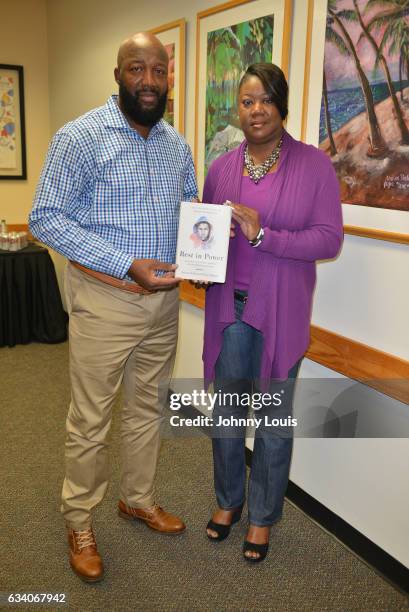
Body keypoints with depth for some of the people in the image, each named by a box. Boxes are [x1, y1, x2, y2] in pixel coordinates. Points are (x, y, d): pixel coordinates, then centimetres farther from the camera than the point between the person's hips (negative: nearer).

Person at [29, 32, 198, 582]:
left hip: (163, 297, 6)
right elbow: (45, 217, -15)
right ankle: (79, 524, 27)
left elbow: (190, 207, 19)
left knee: (148, 407, 18)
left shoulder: (177, 144, 9)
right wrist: (127, 265, -22)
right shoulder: (81, 136, -10)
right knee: (90, 421, 5)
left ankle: (138, 498, 40)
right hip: (104, 301, -6)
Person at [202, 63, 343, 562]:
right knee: (225, 410, 14)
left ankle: (263, 516, 32)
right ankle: (228, 500, 39)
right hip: (228, 307, 3)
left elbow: (330, 239, -10)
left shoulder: (313, 164, -5)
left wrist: (264, 237, -21)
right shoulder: (221, 168, 7)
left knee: (274, 417, 10)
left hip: (281, 313, -3)